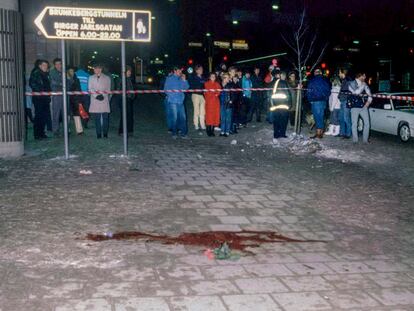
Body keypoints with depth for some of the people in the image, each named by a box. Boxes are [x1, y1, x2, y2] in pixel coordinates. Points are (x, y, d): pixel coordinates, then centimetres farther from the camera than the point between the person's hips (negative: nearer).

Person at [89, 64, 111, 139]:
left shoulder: (107, 78, 10)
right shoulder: (91, 78, 13)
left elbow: (108, 89, 6)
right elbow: (90, 89, 6)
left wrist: (103, 95, -10)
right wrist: (96, 96, -8)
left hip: (104, 100, -1)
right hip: (95, 100, 1)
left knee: (105, 118, -4)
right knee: (97, 118, -1)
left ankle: (105, 133, 3)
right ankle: (98, 134, 2)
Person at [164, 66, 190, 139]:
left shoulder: (181, 79, 13)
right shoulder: (169, 79, 0)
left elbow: (186, 87, 10)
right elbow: (166, 89, -2)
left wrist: (184, 80, -2)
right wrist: (171, 94, -11)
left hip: (180, 101, 5)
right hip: (173, 101, -4)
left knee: (183, 117, 2)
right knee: (174, 117, -3)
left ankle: (183, 132, 11)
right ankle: (174, 133, 8)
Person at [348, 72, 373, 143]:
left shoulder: (364, 84, 12)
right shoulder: (352, 84, -2)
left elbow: (369, 94, 16)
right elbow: (356, 92, -19)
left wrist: (369, 101, 0)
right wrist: (362, 85, -12)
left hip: (364, 106, 4)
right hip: (355, 107, -4)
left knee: (367, 123, -1)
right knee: (354, 124, 1)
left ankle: (365, 139, 10)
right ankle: (355, 140, 10)